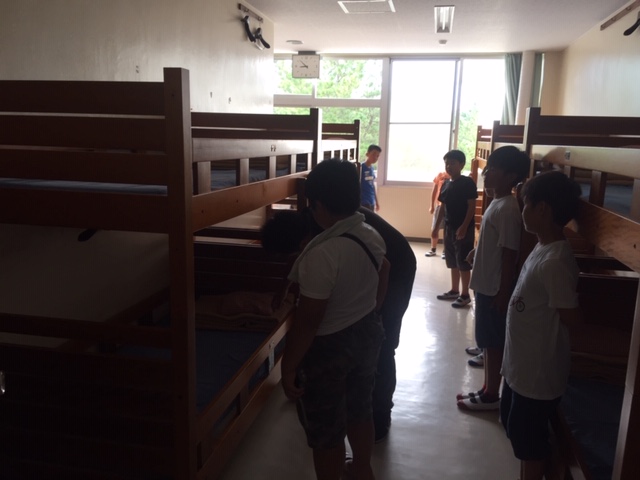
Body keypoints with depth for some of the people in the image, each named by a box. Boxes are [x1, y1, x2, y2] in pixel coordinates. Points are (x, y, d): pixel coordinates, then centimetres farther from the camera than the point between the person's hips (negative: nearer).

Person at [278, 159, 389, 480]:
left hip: (328, 348, -8)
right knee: (359, 408, 28)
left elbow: (307, 322, -26)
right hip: (367, 333, 8)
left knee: (325, 431, 12)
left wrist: (288, 367, -15)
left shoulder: (323, 254, -30)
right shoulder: (372, 236, -4)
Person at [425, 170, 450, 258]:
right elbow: (434, 191, 7)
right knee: (434, 229, 6)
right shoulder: (440, 175, 2)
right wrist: (432, 206, 6)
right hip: (439, 205, 2)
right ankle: (433, 250, 21)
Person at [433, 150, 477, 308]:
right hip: (449, 228, 7)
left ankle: (465, 295, 6)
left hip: (464, 228, -7)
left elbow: (472, 207, -14)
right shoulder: (446, 184, 11)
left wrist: (464, 227, -21)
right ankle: (454, 290, 25)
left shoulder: (467, 182, -10)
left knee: (463, 263, -2)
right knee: (453, 262, 14)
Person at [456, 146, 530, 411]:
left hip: (495, 288, -10)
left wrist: (504, 292, -20)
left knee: (493, 342, 3)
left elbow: (509, 253, -21)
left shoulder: (508, 209, -20)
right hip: (486, 285, 10)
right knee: (486, 340, 17)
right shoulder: (497, 203, 10)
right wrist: (476, 252, 13)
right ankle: (487, 389, 29)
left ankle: (491, 396, 17)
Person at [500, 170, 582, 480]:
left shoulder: (555, 262, -28)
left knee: (529, 439, 10)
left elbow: (571, 319, -21)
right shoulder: (542, 248, 2)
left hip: (538, 371, -9)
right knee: (514, 424, 25)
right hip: (522, 364, 9)